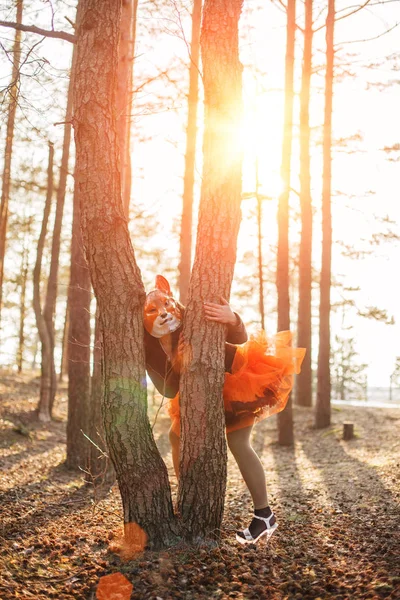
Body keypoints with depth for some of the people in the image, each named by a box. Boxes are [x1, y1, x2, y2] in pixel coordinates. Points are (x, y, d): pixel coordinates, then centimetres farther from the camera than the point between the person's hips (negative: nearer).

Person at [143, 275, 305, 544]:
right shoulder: (153, 350, -17)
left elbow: (241, 338, -36)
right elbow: (170, 391, -18)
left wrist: (233, 320, -59)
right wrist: (178, 363, -37)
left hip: (239, 382, -7)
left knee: (238, 442, -18)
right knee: (177, 436, 8)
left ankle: (265, 515, -5)